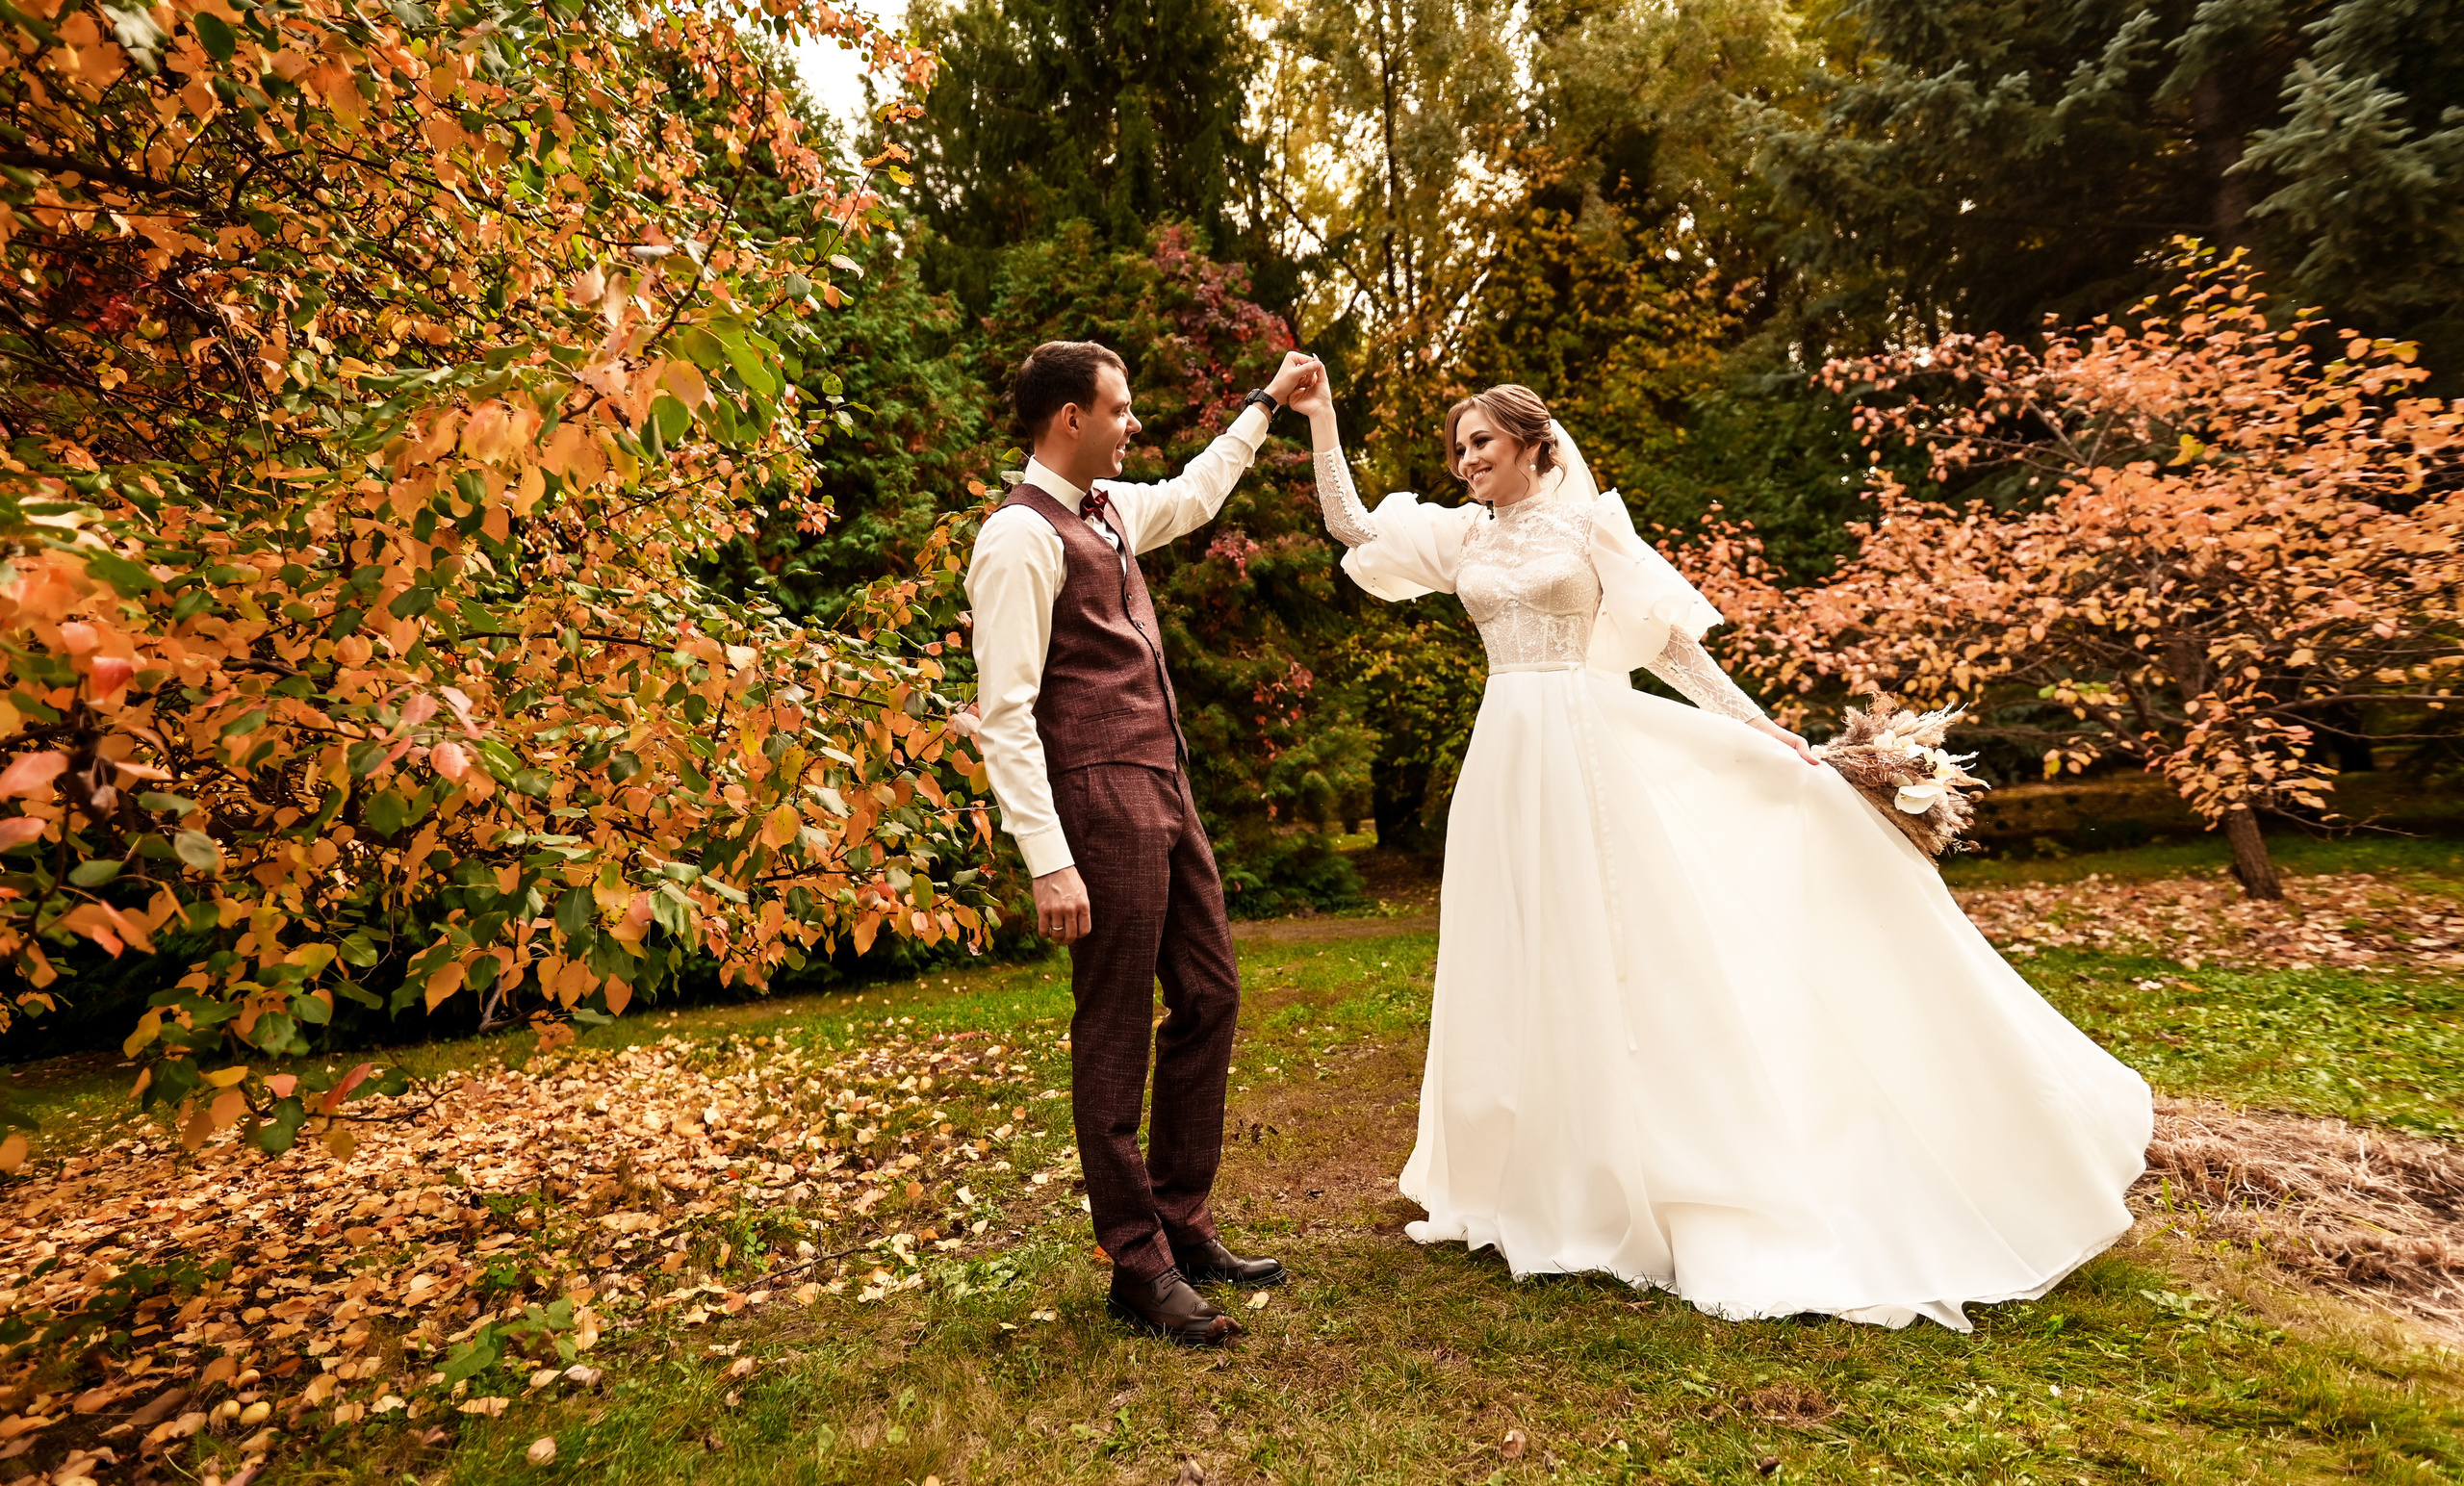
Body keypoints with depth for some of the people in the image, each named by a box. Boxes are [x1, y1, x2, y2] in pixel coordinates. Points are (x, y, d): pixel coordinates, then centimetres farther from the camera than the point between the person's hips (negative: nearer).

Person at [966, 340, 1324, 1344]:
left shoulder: (1110, 507, 16)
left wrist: (1268, 403, 45)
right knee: (1116, 1036, 1)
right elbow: (1005, 716, -17)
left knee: (1209, 998, 13)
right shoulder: (1021, 538, -11)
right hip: (1101, 803, -10)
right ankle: (1139, 1266, 18)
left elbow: (1193, 496, 38)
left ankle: (1183, 1225, 30)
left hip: (1167, 789, 10)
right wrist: (1049, 862, -22)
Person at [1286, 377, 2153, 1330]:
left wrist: (1756, 724, -4)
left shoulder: (1587, 520, 1)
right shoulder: (1458, 536, 13)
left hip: (1589, 748, -4)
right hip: (1508, 755, 4)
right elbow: (1351, 529, 14)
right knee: (1518, 963, 9)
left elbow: (1667, 637, 0)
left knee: (1619, 952, -1)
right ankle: (1523, 1181, 24)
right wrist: (1323, 421, 11)